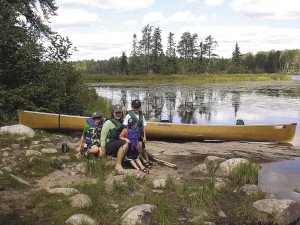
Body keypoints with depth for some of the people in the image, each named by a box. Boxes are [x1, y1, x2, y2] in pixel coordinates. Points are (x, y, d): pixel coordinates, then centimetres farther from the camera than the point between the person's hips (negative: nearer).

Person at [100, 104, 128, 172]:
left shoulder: (122, 123, 15)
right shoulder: (108, 122, -2)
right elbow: (103, 139, -7)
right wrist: (103, 155, -12)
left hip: (118, 147, 7)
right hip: (109, 147, -7)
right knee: (125, 143, -31)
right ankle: (118, 165, -23)